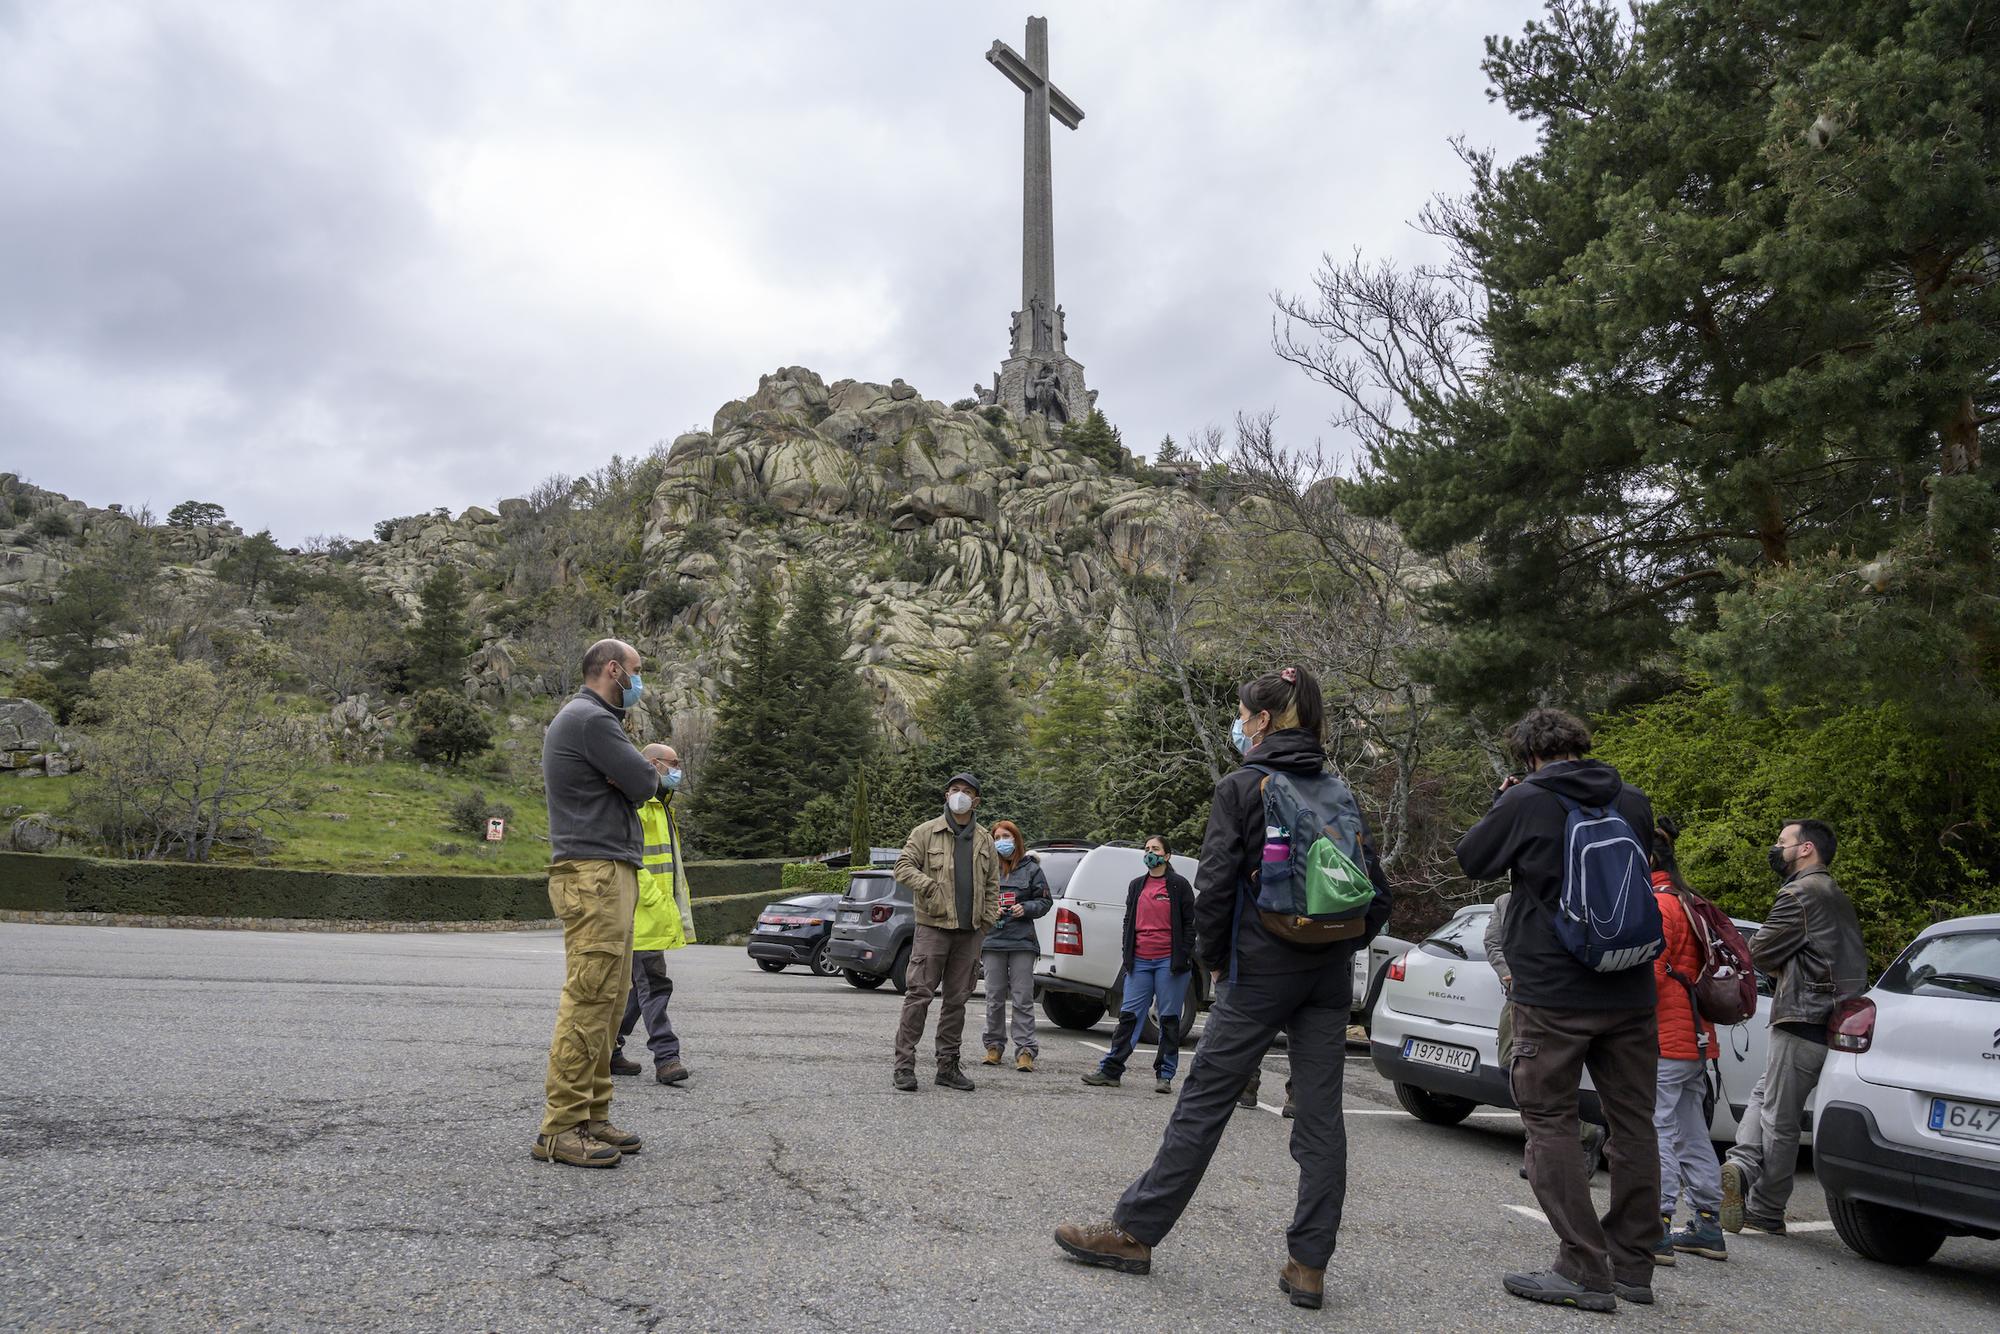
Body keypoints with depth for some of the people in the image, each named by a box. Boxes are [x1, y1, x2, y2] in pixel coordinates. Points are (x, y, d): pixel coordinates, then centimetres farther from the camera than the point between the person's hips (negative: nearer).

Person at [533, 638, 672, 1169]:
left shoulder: (585, 719, 24)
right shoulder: (592, 719, -11)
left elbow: (635, 781, 19)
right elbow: (644, 784, -14)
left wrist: (640, 770, -2)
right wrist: (648, 773, 7)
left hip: (609, 872, 11)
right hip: (595, 872, -11)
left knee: (607, 1000, 10)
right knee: (589, 999, -11)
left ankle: (593, 1117, 14)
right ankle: (561, 1128, -9)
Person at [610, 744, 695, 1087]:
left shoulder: (662, 806, 22)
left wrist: (675, 908, 20)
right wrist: (654, 899, -22)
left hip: (658, 915, 10)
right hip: (642, 915, -10)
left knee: (637, 986, 14)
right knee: (653, 985, -9)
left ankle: (608, 1049, 22)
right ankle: (666, 1057, -7)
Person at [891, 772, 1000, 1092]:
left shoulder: (985, 841, 15)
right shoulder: (926, 832, 3)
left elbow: (992, 885, 17)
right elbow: (903, 865, -3)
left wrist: (987, 920, 7)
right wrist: (929, 886, -17)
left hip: (969, 933, 4)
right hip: (933, 926, -4)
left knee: (957, 1000, 9)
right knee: (919, 995, -7)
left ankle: (948, 1066, 16)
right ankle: (904, 1065, -3)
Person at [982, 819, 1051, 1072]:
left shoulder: (1031, 868, 4)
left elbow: (1045, 900, 9)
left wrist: (1026, 908, -7)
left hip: (1022, 941, -1)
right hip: (993, 940, 1)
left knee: (1023, 999, -3)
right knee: (994, 998, 7)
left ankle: (1025, 1050, -2)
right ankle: (995, 1045, 19)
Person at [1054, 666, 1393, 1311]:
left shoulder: (1240, 788, -6)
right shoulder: (1340, 792, 10)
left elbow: (1214, 885, -12)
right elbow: (1377, 890, 9)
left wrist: (1214, 958, 1)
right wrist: (1340, 947, 16)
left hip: (1263, 968, -5)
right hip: (1331, 976, 5)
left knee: (1203, 1101, 1)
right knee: (1321, 1116, 7)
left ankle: (1135, 1232, 9)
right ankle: (1308, 1265, 10)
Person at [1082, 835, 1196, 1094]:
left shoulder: (1179, 884, 1)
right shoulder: (1136, 885, 15)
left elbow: (1189, 922, 1)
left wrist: (1184, 957, -7)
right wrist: (1128, 955, 10)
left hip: (1169, 961, -4)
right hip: (1140, 961, 4)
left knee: (1169, 1019, 2)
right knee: (1129, 1015, 3)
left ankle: (1165, 1075, 9)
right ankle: (1109, 1070, 5)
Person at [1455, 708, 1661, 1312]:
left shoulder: (1526, 801, -10)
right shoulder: (1633, 802, 6)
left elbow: (1472, 859, 2)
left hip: (1553, 995, -6)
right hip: (1629, 992, 6)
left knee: (1550, 1122, 2)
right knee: (1633, 1124, 13)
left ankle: (1585, 1271, -2)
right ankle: (1632, 1264, 22)